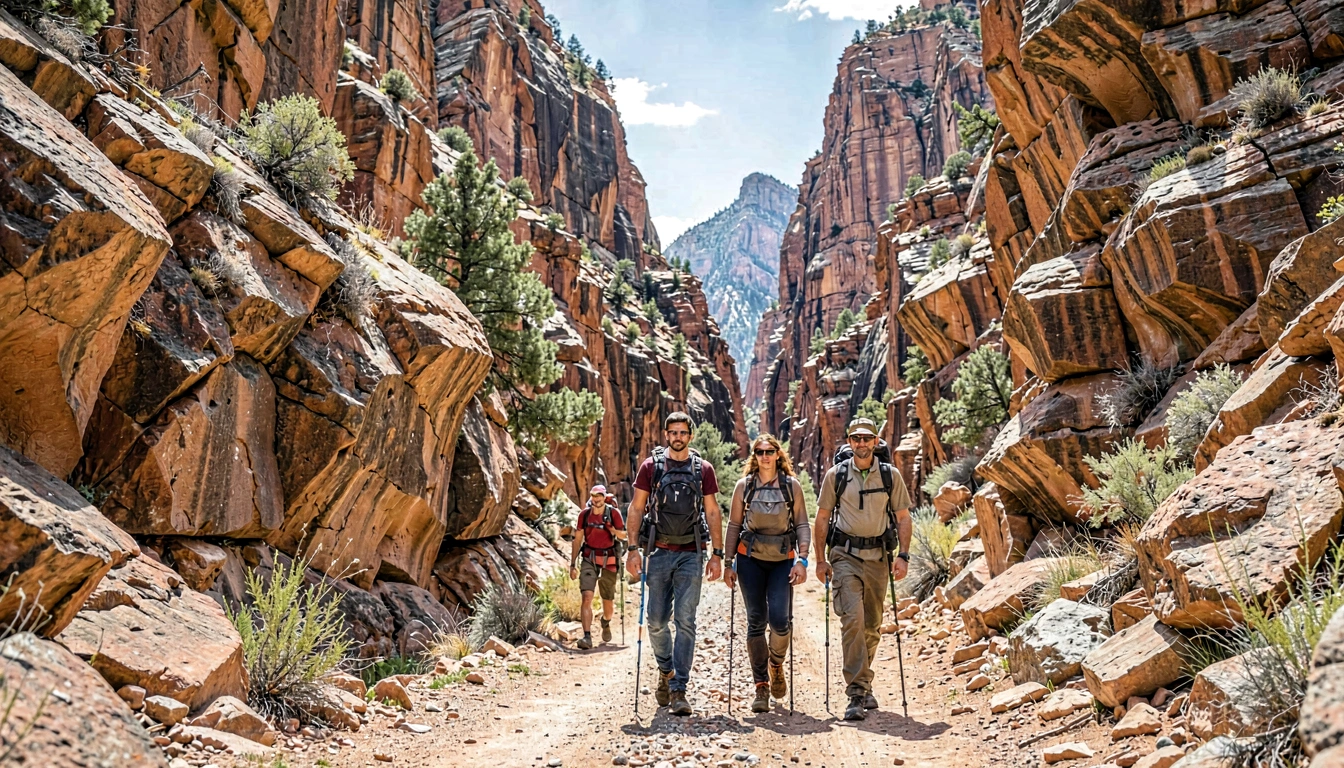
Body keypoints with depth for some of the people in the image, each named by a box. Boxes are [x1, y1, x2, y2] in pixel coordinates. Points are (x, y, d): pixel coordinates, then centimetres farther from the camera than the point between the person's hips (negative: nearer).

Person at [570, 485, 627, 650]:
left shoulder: (614, 513, -6)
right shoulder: (584, 514, 0)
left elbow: (623, 536, -2)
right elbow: (577, 539, 6)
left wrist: (613, 530, -24)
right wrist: (573, 564, 5)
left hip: (609, 560, 0)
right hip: (589, 559, 0)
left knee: (608, 599, 12)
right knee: (587, 596, -17)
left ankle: (606, 624, 44)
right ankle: (587, 637, -20)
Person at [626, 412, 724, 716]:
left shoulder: (703, 469, 5)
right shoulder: (651, 466, 3)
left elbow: (713, 513, 7)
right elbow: (636, 509, 4)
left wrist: (717, 554, 1)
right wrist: (633, 549, -4)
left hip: (691, 554, 0)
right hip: (658, 551, 1)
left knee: (685, 621, -5)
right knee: (656, 621, 5)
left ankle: (678, 690, 1)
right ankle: (666, 671, 31)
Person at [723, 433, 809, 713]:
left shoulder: (792, 485, 2)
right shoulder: (744, 485, 4)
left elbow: (802, 525, 2)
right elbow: (734, 525, 6)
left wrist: (801, 560, -8)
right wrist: (729, 563, 3)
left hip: (783, 559, 0)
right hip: (750, 559, 1)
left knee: (780, 619, -13)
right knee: (756, 621, 0)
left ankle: (776, 665, 19)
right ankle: (761, 687, 10)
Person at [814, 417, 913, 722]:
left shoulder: (890, 475, 5)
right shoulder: (836, 474, 1)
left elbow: (903, 517, 8)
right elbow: (822, 518, 5)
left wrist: (903, 555, -3)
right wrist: (820, 559, 1)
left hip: (878, 556, 2)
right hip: (845, 556, -2)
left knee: (872, 625, 11)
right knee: (852, 619, -16)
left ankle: (863, 685, 30)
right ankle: (856, 694, -13)